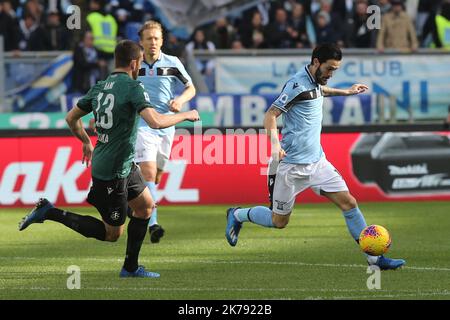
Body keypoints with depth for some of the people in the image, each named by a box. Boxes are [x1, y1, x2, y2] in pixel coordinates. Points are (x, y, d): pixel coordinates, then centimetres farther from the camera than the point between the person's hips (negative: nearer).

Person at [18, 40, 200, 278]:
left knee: (146, 205, 21)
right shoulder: (132, 87, -17)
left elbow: (71, 118, 15)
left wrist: (86, 141, 32)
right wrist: (185, 115, -12)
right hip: (113, 172, -9)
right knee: (112, 233, 1)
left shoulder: (99, 88, 7)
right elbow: (156, 121, -28)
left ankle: (131, 267, 23)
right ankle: (49, 212, -3)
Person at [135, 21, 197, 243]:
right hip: (142, 125, -3)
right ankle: (153, 224, -26)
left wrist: (180, 100, -11)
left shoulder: (172, 63, 3)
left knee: (156, 176, 12)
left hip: (166, 126, 3)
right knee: (148, 172, -19)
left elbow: (191, 88, 9)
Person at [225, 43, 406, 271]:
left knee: (348, 203, -3)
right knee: (279, 221, 4)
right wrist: (275, 143, -35)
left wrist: (345, 92, 35)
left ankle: (374, 257, -1)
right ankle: (237, 215, 30)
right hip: (293, 165, -8)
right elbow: (270, 115, -20)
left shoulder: (314, 81, 9)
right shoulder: (298, 85, -18)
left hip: (317, 162, 8)